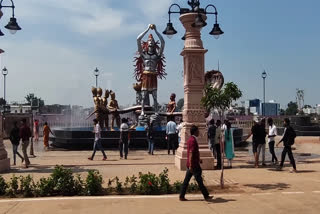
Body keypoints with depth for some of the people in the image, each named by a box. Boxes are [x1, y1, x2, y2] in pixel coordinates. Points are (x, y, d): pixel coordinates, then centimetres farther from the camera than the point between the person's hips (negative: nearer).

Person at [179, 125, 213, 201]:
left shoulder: (191, 139, 15)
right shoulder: (193, 140, -17)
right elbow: (191, 153, -23)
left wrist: (198, 160, 31)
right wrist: (190, 165, -26)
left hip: (191, 164, 10)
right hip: (194, 165, -10)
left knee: (186, 180, 9)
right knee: (199, 180, 0)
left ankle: (181, 196, 10)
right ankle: (206, 196, 10)